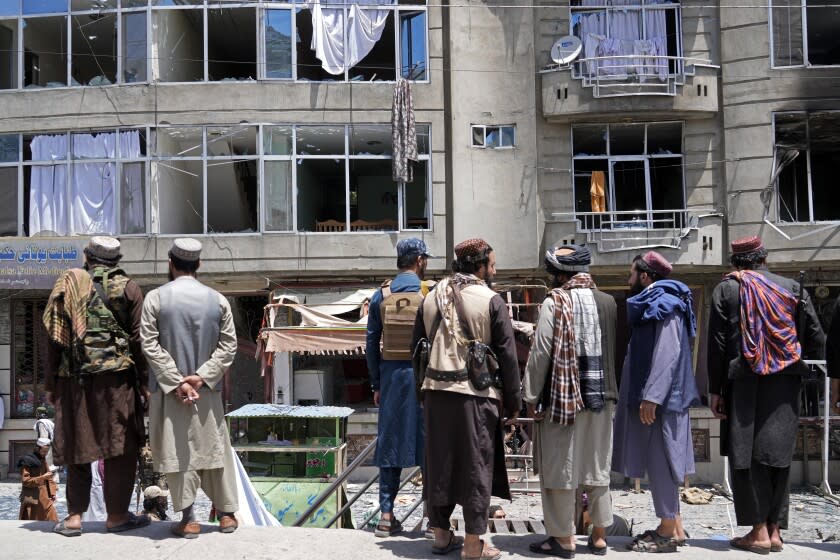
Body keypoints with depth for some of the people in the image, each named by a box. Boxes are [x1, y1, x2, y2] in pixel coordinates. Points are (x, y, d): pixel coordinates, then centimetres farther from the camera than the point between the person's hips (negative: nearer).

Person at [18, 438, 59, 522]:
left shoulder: (43, 460, 15)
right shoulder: (27, 461, -7)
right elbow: (25, 481, -14)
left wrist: (53, 493, 8)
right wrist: (42, 478, -22)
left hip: (45, 498, 6)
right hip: (32, 499, -6)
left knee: (52, 520, -1)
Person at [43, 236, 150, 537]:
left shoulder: (68, 284, 9)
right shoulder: (128, 288, 4)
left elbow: (55, 337, 7)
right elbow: (138, 339, -2)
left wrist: (51, 383, 11)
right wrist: (144, 380, 4)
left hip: (73, 379, 3)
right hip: (116, 377, -2)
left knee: (76, 444, 9)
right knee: (120, 446, 4)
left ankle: (74, 516, 12)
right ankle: (117, 515, 7)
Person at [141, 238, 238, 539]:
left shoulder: (156, 297, -6)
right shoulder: (217, 299, 0)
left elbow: (151, 346, -11)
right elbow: (228, 345, -4)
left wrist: (176, 382, -11)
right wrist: (201, 376, -8)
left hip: (168, 388, -2)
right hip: (207, 389, 2)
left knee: (177, 452, 4)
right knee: (215, 447, 12)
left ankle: (188, 519, 7)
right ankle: (227, 513, 19)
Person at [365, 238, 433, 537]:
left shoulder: (381, 295, 5)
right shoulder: (430, 293, -6)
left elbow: (371, 344, 6)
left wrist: (376, 384, 13)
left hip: (391, 374, 3)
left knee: (391, 442, 9)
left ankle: (386, 516, 10)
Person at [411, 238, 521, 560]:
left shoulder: (431, 298, 8)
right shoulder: (491, 300, -7)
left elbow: (417, 347, 11)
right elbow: (507, 354, -7)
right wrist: (512, 401, 0)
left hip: (436, 392, 5)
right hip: (476, 394, -4)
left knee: (439, 462, 13)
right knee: (475, 465, 4)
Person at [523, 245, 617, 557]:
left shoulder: (555, 302, -10)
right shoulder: (607, 301, 5)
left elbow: (541, 353, -12)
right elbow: (615, 350, 8)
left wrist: (531, 396, -6)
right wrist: (609, 389, 16)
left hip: (562, 396, -5)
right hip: (600, 397, 5)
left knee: (560, 468, 5)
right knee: (598, 467, 14)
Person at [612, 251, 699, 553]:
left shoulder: (663, 305, -12)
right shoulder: (654, 304, 17)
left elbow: (667, 354, -21)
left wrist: (650, 396, -25)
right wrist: (644, 395, 19)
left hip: (660, 398, -10)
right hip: (657, 396, 10)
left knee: (660, 460, -4)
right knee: (660, 460, 13)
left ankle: (668, 531, 3)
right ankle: (672, 525, 20)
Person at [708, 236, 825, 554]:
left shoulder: (727, 289, 2)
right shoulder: (792, 288, 9)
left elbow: (717, 343, -3)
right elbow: (816, 339, 7)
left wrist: (715, 390, 0)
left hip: (744, 383, -3)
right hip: (785, 384, 3)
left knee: (746, 456, 2)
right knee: (777, 455, 8)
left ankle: (759, 532, 0)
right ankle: (775, 530, 10)